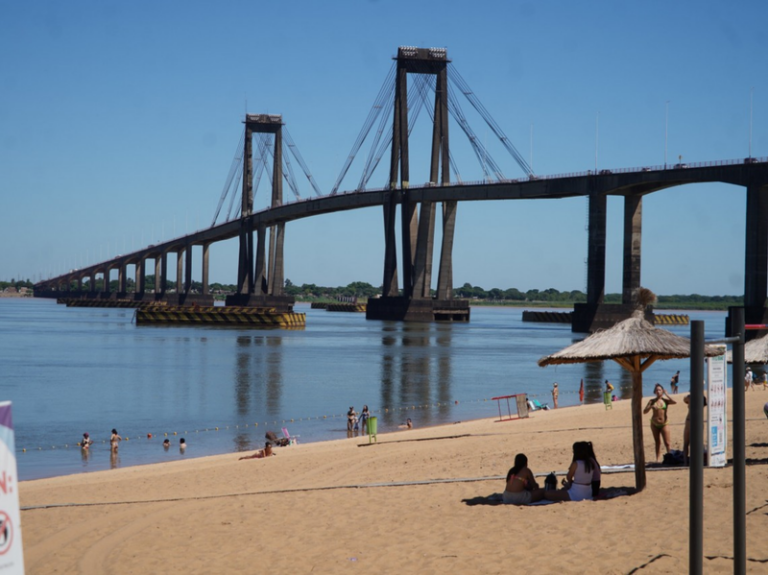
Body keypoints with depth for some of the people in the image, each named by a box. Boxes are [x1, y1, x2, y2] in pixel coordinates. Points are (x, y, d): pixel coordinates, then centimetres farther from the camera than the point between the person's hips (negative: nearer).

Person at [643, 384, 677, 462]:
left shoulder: (665, 400, -2)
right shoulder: (652, 401, 1)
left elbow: (674, 402, -22)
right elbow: (644, 411, -3)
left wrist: (666, 394, -15)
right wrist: (651, 407, -22)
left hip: (664, 424, -2)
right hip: (654, 424, 2)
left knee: (667, 443, -8)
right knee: (658, 443, 9)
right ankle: (658, 459, 10)